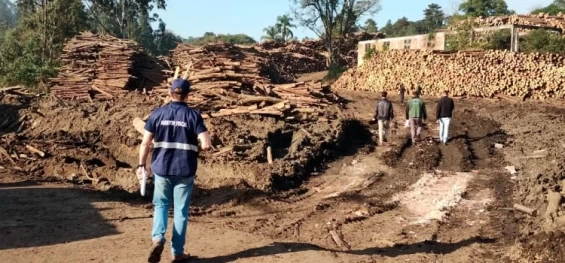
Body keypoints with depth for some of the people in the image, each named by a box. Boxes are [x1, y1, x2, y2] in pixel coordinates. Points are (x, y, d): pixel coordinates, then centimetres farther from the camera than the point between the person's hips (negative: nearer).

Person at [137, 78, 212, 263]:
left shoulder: (158, 114, -1)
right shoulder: (193, 115, -6)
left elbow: (145, 143, -2)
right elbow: (206, 144, -13)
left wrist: (141, 165, 8)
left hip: (162, 169, 1)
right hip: (184, 170, -1)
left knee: (161, 205, 18)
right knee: (181, 210, 10)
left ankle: (158, 238, -5)